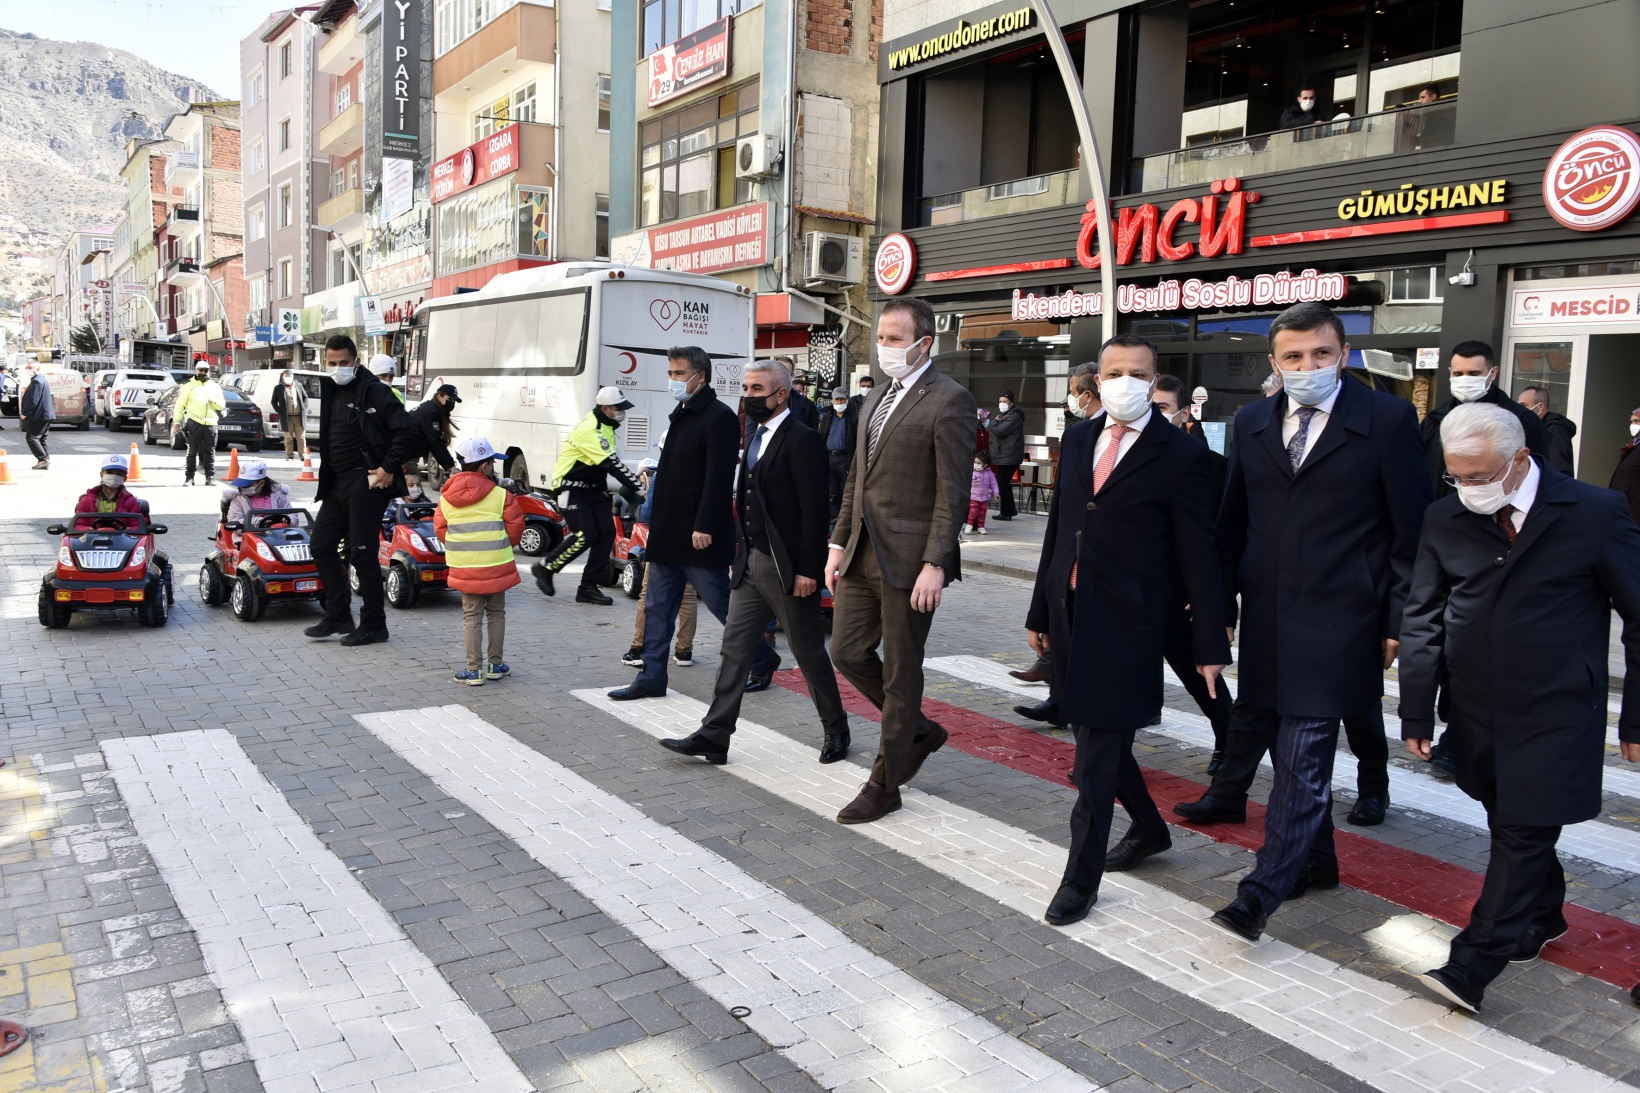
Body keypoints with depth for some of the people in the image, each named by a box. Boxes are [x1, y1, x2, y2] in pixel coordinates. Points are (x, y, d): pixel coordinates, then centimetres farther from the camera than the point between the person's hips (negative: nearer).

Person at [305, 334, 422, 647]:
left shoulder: (374, 391, -12)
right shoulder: (331, 391, 13)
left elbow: (409, 431, -18)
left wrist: (389, 468, -18)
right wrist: (326, 475, 13)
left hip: (366, 483, -9)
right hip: (337, 483, 9)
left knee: (362, 554, -5)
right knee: (322, 545, 11)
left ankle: (374, 625, 7)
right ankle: (338, 615, 22)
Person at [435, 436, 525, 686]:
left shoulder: (446, 498, 0)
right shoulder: (501, 495, -10)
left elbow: (440, 529, 5)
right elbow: (515, 525, -5)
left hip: (465, 569, 2)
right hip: (496, 566, -2)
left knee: (471, 617, 9)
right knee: (496, 614, 14)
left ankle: (473, 670, 8)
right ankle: (495, 664, 21)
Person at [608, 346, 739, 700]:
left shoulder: (719, 417, -13)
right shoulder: (680, 415, 16)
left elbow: (719, 478, -21)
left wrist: (705, 527, -25)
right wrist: (657, 525, 18)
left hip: (699, 538, -9)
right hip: (668, 536, 9)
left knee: (723, 606, 3)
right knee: (657, 609, 10)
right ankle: (651, 678, 18)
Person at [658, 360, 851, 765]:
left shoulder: (802, 440, -14)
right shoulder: (758, 436, 13)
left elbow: (814, 510, -17)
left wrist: (807, 569, -19)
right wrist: (741, 553, 13)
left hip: (788, 569, -8)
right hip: (751, 564, 8)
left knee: (810, 654, 6)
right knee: (735, 650, 6)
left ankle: (836, 731, 24)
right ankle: (714, 737, 9)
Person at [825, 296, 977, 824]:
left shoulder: (949, 400, -9)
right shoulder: (875, 401, 17)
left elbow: (952, 492, -15)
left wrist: (934, 564, -20)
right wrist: (838, 543, 13)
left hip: (908, 558, -8)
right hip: (863, 555, 8)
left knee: (900, 672, 3)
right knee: (848, 651, 10)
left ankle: (884, 784, 17)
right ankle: (918, 731, 32)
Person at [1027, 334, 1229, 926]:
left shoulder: (1180, 455, -7)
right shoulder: (1078, 438, 10)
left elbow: (1198, 556, -6)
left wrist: (1210, 644, -7)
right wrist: (1040, 612, 15)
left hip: (1124, 620, -6)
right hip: (1070, 610, 6)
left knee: (1098, 749, -3)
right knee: (1098, 736, 17)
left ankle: (1082, 876, 10)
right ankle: (1149, 828, 40)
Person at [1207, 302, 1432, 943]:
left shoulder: (1388, 420, -4)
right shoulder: (1252, 423, 9)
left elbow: (1412, 532, -2)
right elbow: (1233, 524, 14)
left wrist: (1399, 620, -5)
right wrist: (1222, 605, 10)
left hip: (1336, 620, -5)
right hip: (1267, 619, 5)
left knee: (1303, 757, -7)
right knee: (1296, 752, 15)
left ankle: (1262, 891, -3)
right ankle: (1316, 861, 33)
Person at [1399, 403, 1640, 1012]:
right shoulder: (1444, 521, 1)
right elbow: (1422, 622, 4)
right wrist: (1417, 715, 2)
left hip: (1556, 716, -4)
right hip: (1478, 714, 4)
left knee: (1523, 835, -4)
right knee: (1512, 827, 15)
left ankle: (1472, 967, -1)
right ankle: (1542, 918, 38)